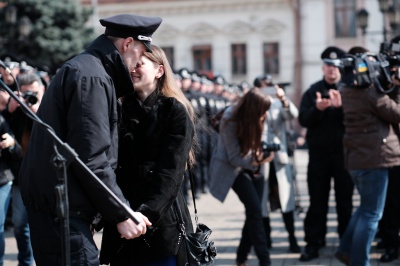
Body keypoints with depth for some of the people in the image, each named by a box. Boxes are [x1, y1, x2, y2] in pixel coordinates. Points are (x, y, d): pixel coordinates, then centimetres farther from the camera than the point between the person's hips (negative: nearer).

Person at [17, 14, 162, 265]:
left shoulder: (82, 68, 17)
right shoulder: (91, 77, -15)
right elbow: (91, 158, -21)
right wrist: (121, 214, -15)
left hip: (52, 203, 11)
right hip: (61, 208, -11)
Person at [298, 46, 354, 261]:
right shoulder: (312, 91, 6)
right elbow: (303, 120, -3)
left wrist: (340, 105, -27)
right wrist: (317, 109, -21)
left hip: (344, 152, -1)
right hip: (319, 153, 1)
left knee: (345, 200, 6)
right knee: (317, 200, 4)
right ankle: (313, 243, 8)